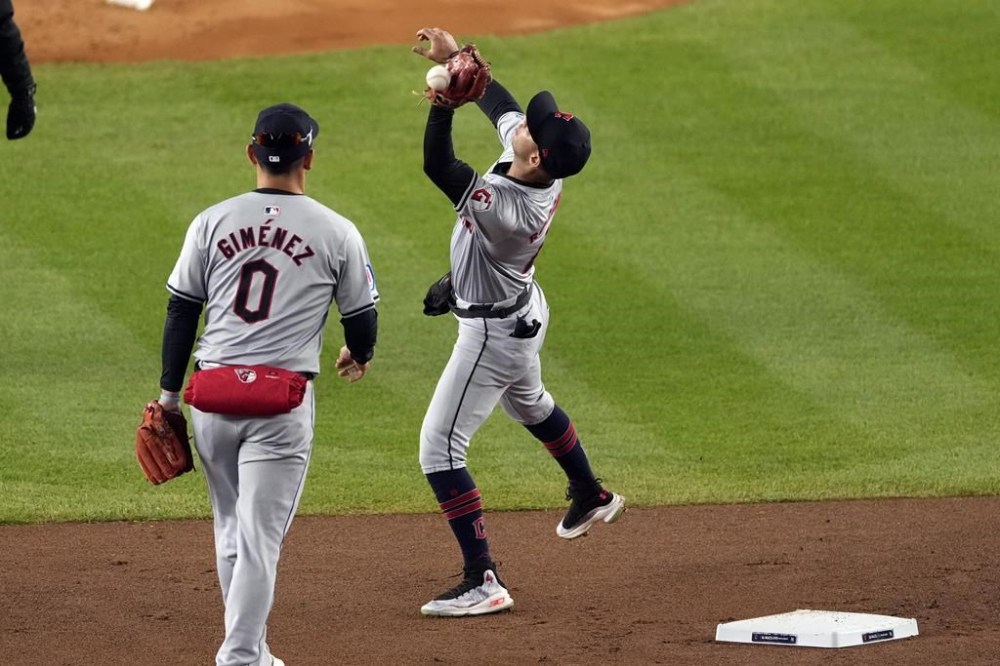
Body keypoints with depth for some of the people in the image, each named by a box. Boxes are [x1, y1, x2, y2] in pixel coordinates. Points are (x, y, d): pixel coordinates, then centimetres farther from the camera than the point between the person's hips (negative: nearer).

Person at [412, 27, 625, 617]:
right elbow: (497, 100, -1)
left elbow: (437, 167, -46)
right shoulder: (547, 167, -17)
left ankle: (483, 581, -7)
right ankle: (592, 497, 58)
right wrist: (457, 57, -4)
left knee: (440, 449, -5)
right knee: (528, 403, 36)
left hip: (493, 334, -9)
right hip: (526, 308, 9)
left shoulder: (502, 207, -40)